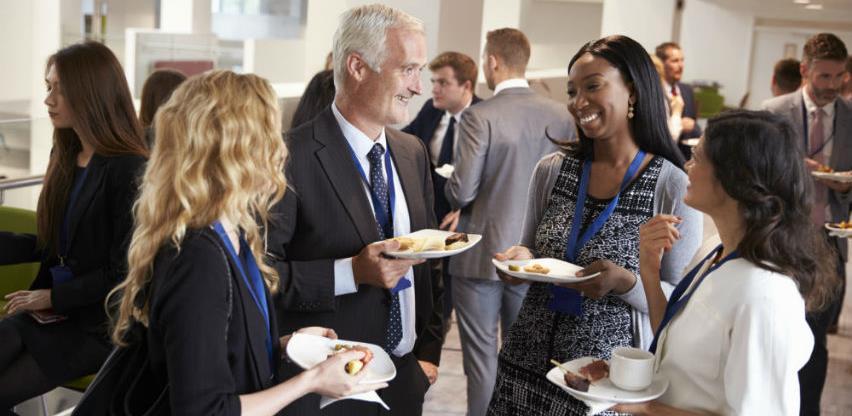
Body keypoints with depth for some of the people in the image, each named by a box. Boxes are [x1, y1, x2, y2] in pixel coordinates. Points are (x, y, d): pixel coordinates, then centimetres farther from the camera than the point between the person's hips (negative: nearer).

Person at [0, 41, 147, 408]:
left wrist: (52, 296, -12)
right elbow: (55, 244, 12)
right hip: (52, 307, 7)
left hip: (101, 322, -7)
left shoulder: (129, 170, -18)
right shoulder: (65, 156, 8)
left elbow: (123, 271, -17)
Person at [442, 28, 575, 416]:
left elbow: (461, 192, -18)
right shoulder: (561, 116, -2)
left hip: (482, 254, -4)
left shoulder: (479, 116, -16)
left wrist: (452, 188, 4)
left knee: (482, 359, 8)